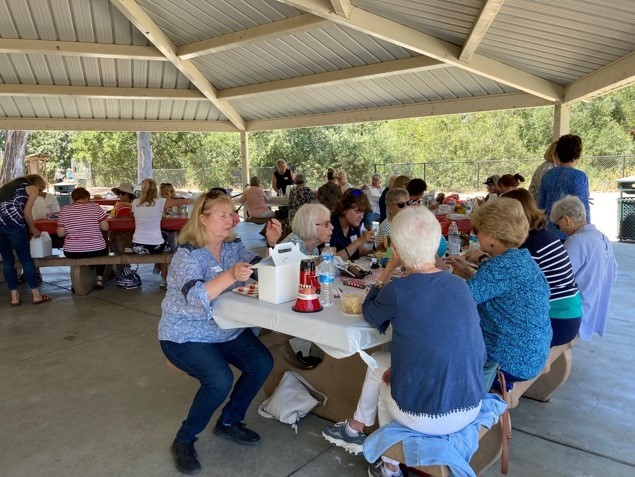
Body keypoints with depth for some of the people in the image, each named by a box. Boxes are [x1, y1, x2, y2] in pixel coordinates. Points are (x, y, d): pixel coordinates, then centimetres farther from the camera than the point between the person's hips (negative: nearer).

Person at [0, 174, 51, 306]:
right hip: (11, 222, -6)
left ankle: (14, 297, 15)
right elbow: (26, 211, 1)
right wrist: (33, 229, 15)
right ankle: (36, 295, 10)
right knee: (26, 258, 4)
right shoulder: (33, 188, 12)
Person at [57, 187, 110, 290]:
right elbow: (105, 227, -4)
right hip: (96, 250, -2)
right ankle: (99, 279, 22)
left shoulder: (64, 211, 1)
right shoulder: (95, 207, -4)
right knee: (102, 248, 34)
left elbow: (60, 233, 2)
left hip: (72, 253, 2)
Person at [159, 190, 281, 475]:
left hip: (226, 330, 7)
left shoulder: (234, 246, -1)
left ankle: (229, 422, 15)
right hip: (185, 336, -6)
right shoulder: (186, 254, -21)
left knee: (262, 364, -10)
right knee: (220, 380, -28)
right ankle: (184, 441, -1)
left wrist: (271, 243, -16)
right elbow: (195, 297, -36)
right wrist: (230, 276, -50)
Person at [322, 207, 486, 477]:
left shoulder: (397, 291, -17)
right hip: (471, 409, 5)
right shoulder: (460, 285, 0)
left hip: (424, 417, -5)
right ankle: (355, 429, 46)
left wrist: (389, 270, 7)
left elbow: (370, 315, 6)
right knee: (379, 364, 25)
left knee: (382, 373, 28)